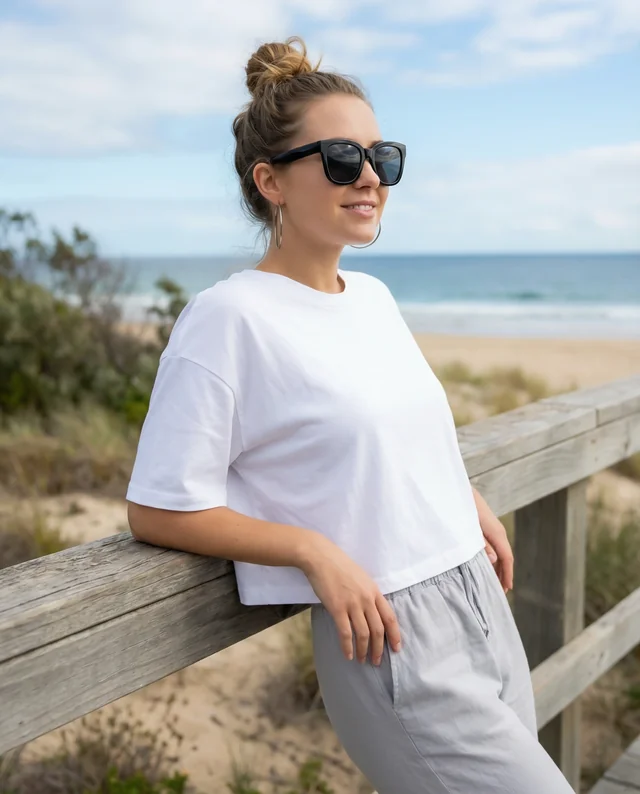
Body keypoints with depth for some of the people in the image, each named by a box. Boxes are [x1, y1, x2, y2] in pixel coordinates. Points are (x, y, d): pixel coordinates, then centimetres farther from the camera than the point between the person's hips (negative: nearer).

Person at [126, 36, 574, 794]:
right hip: (390, 645, -7)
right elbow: (158, 511, -12)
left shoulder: (375, 296, 8)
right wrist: (315, 549, -20)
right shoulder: (230, 316, -14)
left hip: (485, 607, 7)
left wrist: (469, 500, 8)